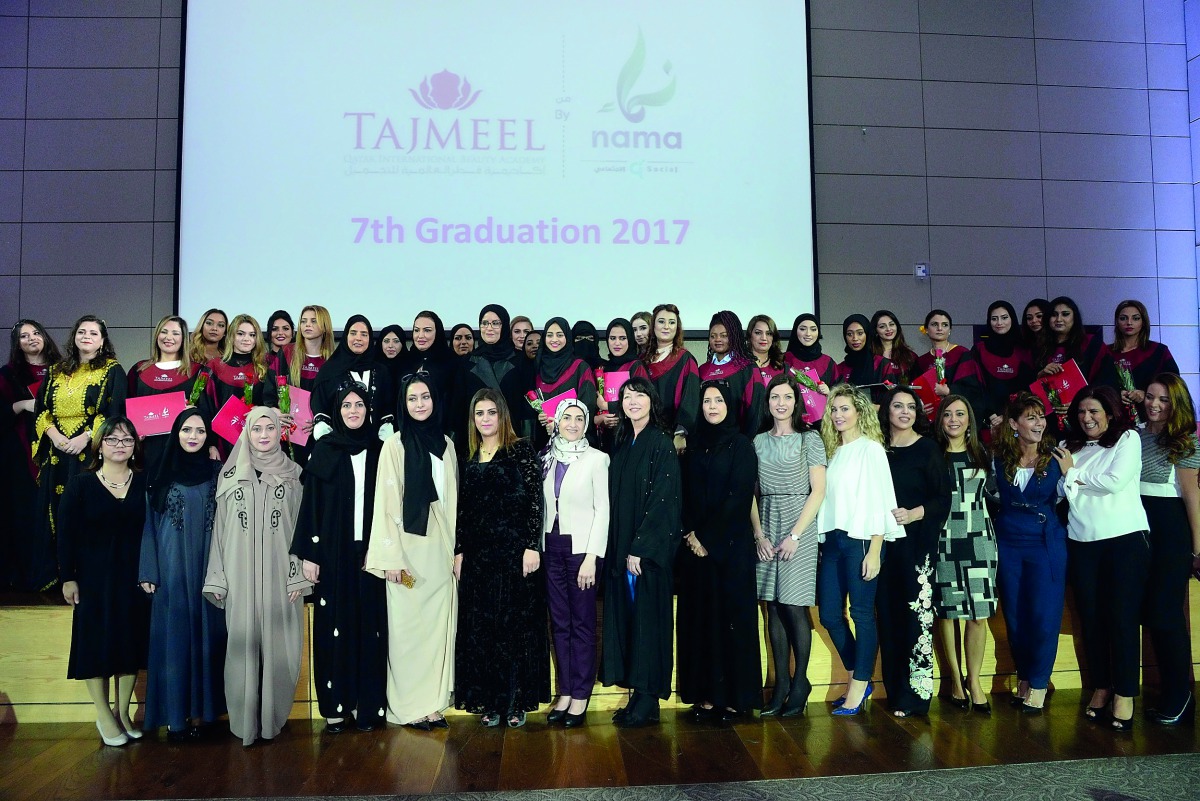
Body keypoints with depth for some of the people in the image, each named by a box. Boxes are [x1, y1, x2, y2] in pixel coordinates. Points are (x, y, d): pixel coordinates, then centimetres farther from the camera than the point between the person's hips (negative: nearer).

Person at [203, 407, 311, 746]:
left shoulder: (293, 474, 6)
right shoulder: (231, 475, 8)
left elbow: (300, 526, 4)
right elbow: (220, 527, 7)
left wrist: (299, 575, -2)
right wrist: (217, 578, 2)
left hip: (279, 575, 0)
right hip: (241, 576, 0)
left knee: (277, 644, 2)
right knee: (243, 644, 1)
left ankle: (272, 717, 13)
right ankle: (244, 719, 11)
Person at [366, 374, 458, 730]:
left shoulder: (446, 444, 10)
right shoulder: (395, 445, -4)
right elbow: (387, 503, -8)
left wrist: (458, 547, 10)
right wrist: (390, 557, -12)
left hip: (442, 547, 5)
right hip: (409, 546, -4)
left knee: (439, 624, 6)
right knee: (408, 625, 0)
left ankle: (434, 702, 16)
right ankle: (409, 705, 12)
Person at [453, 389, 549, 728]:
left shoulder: (521, 450, -1)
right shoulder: (469, 457, 12)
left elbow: (535, 499, -7)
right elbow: (462, 509, 12)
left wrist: (532, 546, -14)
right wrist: (458, 551, 7)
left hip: (515, 551, -4)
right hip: (478, 554, 5)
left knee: (516, 623, 1)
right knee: (480, 627, 6)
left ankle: (516, 701, 10)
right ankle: (489, 700, 17)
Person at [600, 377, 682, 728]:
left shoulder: (662, 443, -9)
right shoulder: (622, 444, 12)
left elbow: (663, 499, -14)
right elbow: (616, 500, 12)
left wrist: (640, 548, -18)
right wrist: (619, 549, 4)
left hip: (651, 549, -7)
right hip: (621, 547, 7)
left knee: (648, 617, -1)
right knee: (627, 616, 9)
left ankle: (648, 697, 8)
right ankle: (638, 694, 18)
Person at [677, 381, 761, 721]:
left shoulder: (741, 445, -3)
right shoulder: (697, 445, 11)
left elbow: (738, 497, -11)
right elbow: (688, 495, 10)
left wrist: (708, 537, -12)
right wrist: (690, 533, -4)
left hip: (731, 544, -5)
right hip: (697, 544, 5)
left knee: (732, 614, 0)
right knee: (701, 616, 5)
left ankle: (735, 695, 9)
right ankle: (706, 693, 13)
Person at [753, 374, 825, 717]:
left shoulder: (809, 438, 1)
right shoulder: (759, 441, 11)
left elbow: (818, 490, -4)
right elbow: (752, 493, 9)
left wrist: (795, 535, -11)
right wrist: (759, 534, -3)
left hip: (799, 526, -4)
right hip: (765, 529, 4)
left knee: (794, 606, -5)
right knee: (774, 607, 4)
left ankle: (800, 681, 9)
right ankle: (781, 683, 11)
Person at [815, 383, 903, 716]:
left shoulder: (871, 448, -3)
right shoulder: (832, 451, 16)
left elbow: (880, 500, -8)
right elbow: (828, 498, 13)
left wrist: (874, 550, -14)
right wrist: (823, 539, 4)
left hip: (861, 539, -6)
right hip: (833, 540, 7)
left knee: (862, 613, -1)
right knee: (829, 614, 6)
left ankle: (859, 686, 9)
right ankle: (858, 679, 22)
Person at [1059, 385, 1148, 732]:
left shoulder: (1128, 438, 3)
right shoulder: (1071, 448, 13)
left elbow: (1115, 481, -11)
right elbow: (1061, 491, 6)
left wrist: (1074, 473, 0)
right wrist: (1068, 479, -15)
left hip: (1125, 538, -4)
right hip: (1082, 543, 4)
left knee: (1122, 618, -3)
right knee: (1090, 618, 7)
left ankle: (1124, 695, 5)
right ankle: (1101, 688, 20)